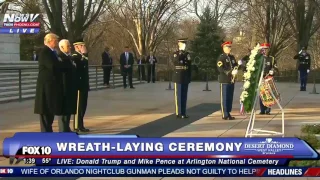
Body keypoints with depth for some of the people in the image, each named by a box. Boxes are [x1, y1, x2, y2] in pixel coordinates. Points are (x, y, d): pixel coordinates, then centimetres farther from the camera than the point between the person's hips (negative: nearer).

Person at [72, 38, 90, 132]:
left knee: (82, 106, 12)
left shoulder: (82, 56, 18)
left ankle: (80, 125, 19)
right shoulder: (75, 56, -13)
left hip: (83, 85, 10)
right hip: (79, 85, -10)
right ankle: (77, 126, -2)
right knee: (79, 106, -6)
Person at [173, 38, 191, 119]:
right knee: (178, 95, -4)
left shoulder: (187, 54, 14)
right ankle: (179, 113, -2)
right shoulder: (176, 53, 0)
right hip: (178, 77, -5)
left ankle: (183, 113, 10)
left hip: (185, 78, 5)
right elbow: (175, 61, -20)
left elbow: (189, 64, 11)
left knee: (184, 96, 6)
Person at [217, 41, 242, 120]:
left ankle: (228, 113, 15)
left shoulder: (232, 57, 18)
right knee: (224, 98, -4)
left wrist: (238, 64, -2)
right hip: (224, 81, -7)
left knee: (230, 98, 8)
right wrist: (231, 72, -25)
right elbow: (220, 69, -17)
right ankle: (225, 115, -2)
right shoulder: (221, 58, -6)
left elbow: (235, 67, 20)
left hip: (231, 81, 7)